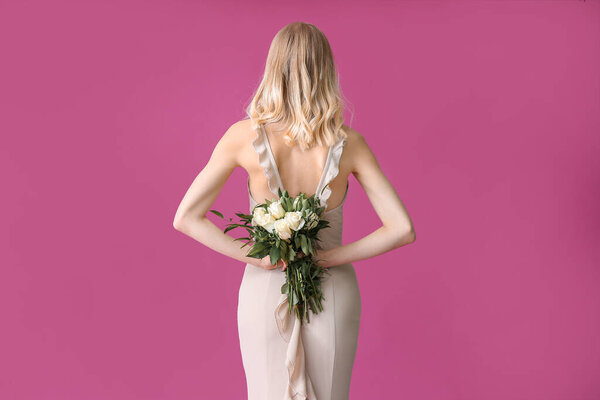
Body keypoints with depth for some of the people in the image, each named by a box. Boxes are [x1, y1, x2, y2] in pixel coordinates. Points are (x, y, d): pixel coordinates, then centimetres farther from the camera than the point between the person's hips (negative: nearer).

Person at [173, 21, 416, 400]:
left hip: (264, 291, 0)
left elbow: (186, 218, -13)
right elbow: (402, 230, -15)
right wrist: (332, 257, -10)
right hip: (332, 294, 1)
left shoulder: (245, 136, -15)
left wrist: (257, 257, -12)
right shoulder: (349, 143, -14)